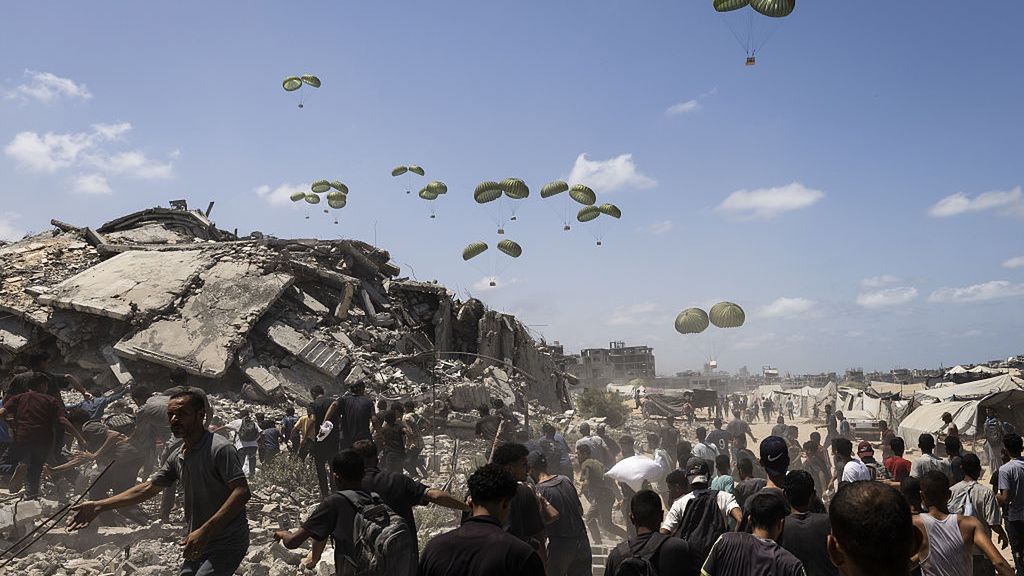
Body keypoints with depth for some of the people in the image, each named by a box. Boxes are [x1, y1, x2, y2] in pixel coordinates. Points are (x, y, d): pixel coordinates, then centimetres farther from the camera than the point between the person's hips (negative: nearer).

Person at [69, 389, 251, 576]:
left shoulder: (220, 449, -19)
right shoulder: (177, 456, 9)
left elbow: (242, 492, -26)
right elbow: (148, 488, 16)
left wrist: (205, 530, -32)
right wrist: (98, 506, 10)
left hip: (226, 544, -8)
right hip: (199, 544, 9)